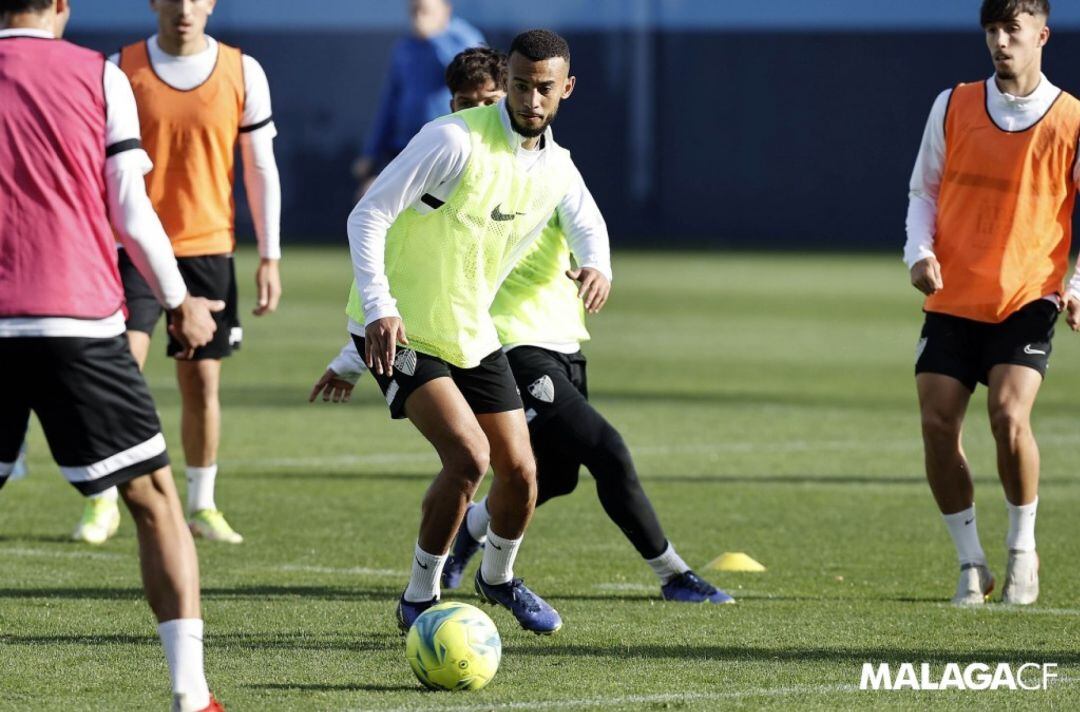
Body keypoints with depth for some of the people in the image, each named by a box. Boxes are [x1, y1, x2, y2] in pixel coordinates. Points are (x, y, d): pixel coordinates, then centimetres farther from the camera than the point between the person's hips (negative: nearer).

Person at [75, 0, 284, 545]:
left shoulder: (243, 74, 1)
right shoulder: (121, 71, -2)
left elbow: (261, 171, 6)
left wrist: (269, 258, 3)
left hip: (208, 250, 1)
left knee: (202, 382, 5)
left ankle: (202, 506, 18)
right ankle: (104, 504, -3)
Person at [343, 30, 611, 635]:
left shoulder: (557, 168, 0)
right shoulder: (456, 140, -22)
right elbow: (367, 216, -21)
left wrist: (595, 265, 2)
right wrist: (379, 307, -32)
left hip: (473, 333, 7)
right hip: (400, 330, -7)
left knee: (519, 472, 5)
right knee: (469, 455, -22)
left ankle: (498, 577, 37)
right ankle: (420, 599, -5)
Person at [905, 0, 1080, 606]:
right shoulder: (954, 106, 4)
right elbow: (925, 190, 12)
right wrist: (921, 253, -6)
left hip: (1027, 300, -3)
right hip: (952, 300, 3)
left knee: (1009, 413, -21)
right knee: (938, 424, -6)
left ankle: (1023, 549, 2)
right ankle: (972, 565, 10)